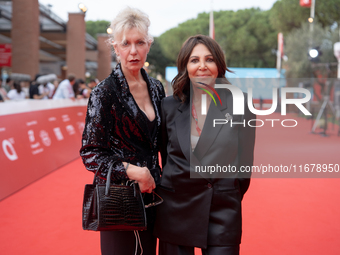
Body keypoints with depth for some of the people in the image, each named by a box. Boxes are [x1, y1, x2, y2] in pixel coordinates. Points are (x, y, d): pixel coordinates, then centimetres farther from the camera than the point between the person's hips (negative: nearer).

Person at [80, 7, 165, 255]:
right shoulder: (105, 92, -11)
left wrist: (156, 179, 6)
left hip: (150, 192, 5)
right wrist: (131, 171, -21)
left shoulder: (156, 88, 6)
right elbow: (90, 153, -11)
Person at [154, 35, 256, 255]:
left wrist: (228, 200, 8)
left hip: (222, 213, -2)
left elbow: (245, 160, 3)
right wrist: (175, 187, 12)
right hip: (175, 210, 2)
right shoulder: (169, 106, 3)